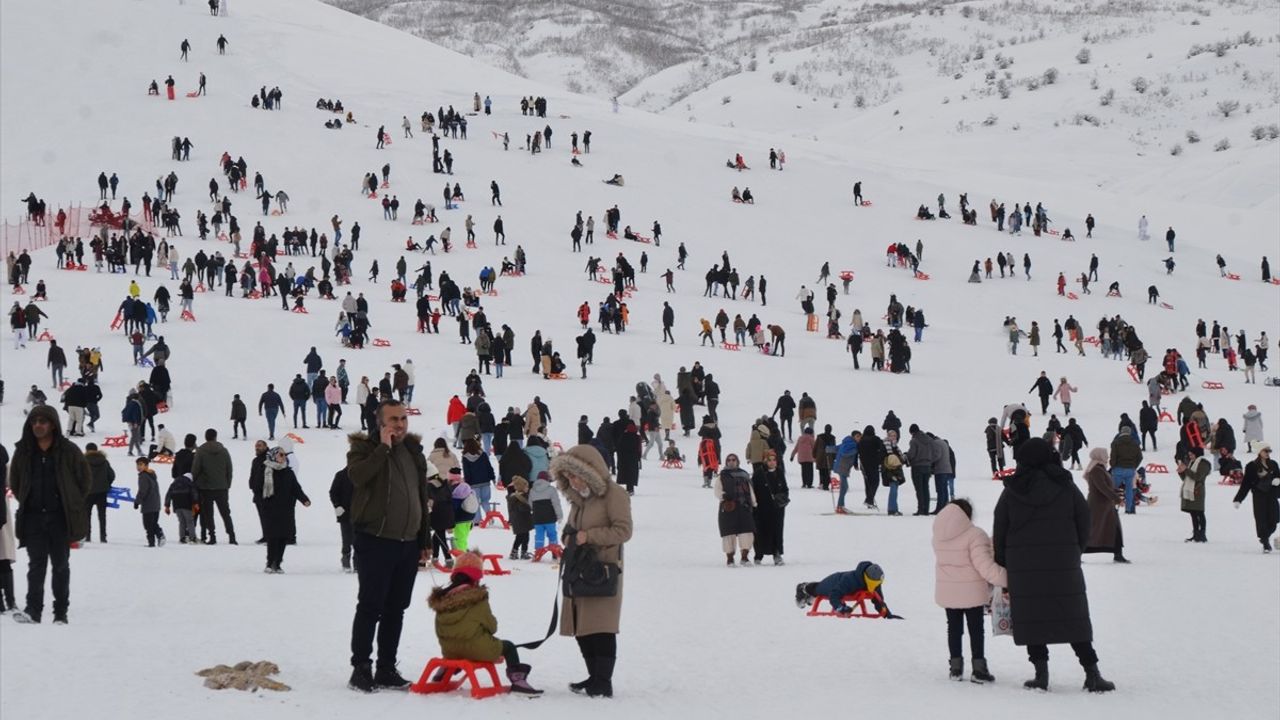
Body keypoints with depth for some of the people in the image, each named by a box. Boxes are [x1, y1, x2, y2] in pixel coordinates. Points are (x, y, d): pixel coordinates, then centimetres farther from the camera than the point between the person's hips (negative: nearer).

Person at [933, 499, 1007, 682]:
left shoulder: (938, 535, 1)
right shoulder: (974, 535, -19)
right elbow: (985, 567, -24)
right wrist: (1007, 578, -19)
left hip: (946, 592, 5)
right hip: (971, 592, -5)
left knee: (953, 627, 15)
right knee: (976, 628, 6)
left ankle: (956, 666, 18)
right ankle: (979, 668, 6)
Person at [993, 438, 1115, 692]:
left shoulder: (1011, 492, 1)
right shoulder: (1065, 486, 1)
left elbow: (999, 533, 3)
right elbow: (1084, 524, 4)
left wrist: (1002, 566, 13)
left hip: (1023, 568, 0)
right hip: (1064, 565, 0)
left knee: (1032, 619, 7)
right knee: (1075, 619, 4)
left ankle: (1041, 674, 4)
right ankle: (1092, 674, 1)